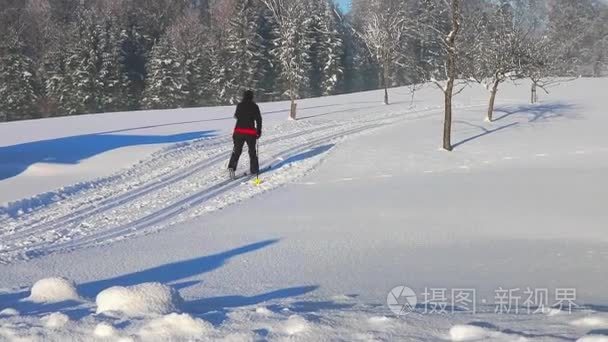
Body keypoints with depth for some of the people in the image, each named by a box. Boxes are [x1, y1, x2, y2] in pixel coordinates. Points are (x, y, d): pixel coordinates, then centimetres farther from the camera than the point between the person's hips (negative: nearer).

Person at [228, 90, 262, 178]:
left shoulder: (240, 105, 2)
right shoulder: (254, 106, -4)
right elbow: (258, 119, -6)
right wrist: (259, 130, 2)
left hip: (239, 131, 1)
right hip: (251, 132, -1)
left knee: (237, 150, 8)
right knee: (252, 151, 14)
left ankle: (232, 167, -11)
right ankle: (254, 170, 19)